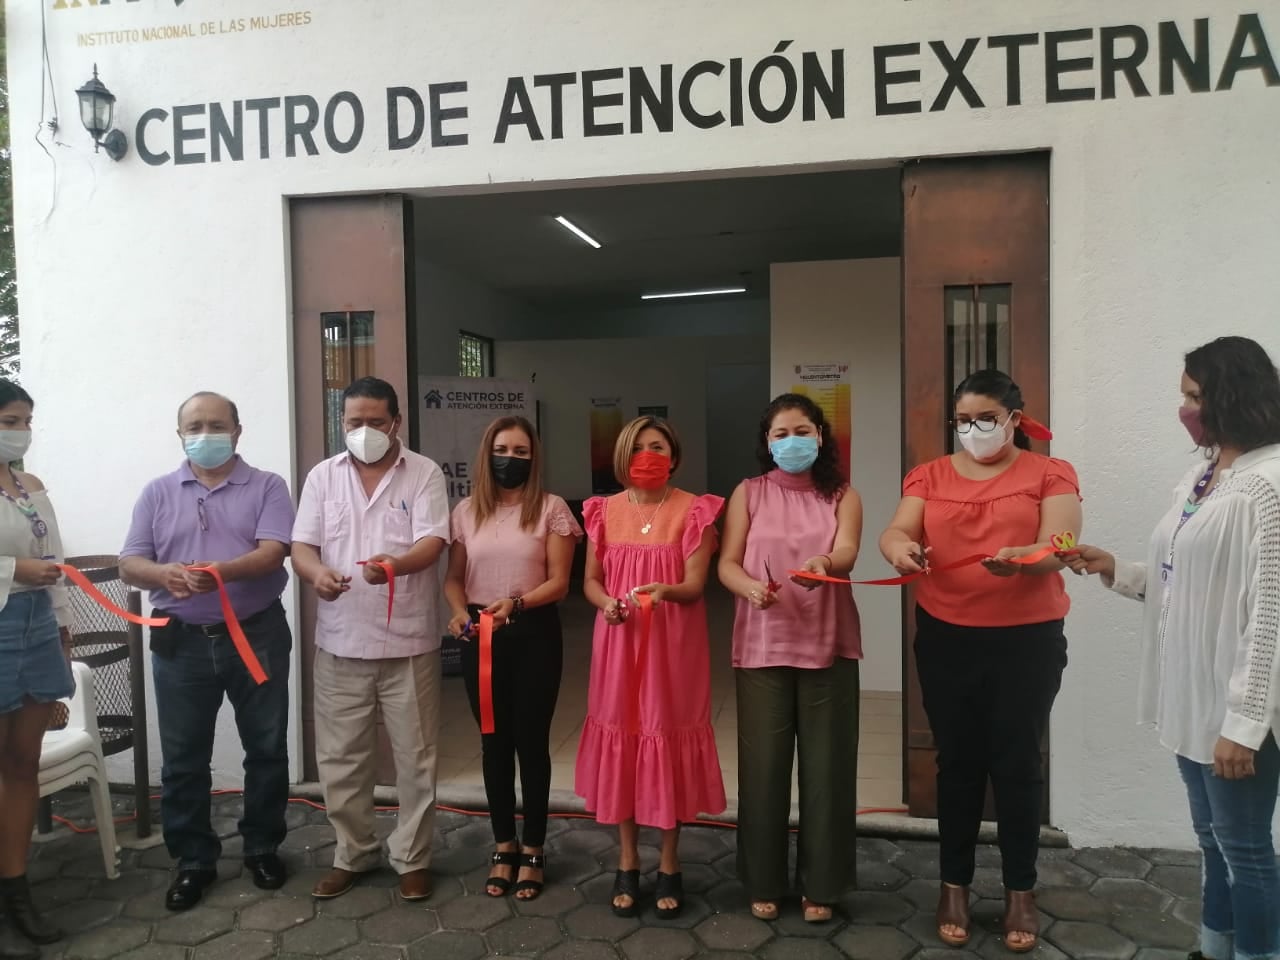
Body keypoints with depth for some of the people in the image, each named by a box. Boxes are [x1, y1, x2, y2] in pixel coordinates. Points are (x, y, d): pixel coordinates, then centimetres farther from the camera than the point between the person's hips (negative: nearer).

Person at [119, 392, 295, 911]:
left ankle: (262, 847, 26)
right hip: (181, 641, 2)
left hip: (257, 635, -1)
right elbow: (130, 564, 2)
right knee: (183, 758, 9)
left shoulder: (267, 487, 0)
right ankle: (193, 859, 25)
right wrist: (165, 573, -21)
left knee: (266, 749, 9)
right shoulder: (158, 493, 7)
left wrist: (221, 571, -32)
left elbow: (272, 552, -13)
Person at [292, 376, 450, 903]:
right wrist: (317, 571, -24)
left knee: (415, 756, 7)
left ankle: (411, 858, 24)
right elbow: (301, 546, 0)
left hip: (409, 643, -2)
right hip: (340, 643, 3)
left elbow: (432, 542, -14)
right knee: (340, 758, 12)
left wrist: (395, 565, -36)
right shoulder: (323, 476, 5)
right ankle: (353, 853, 31)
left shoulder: (424, 474, -3)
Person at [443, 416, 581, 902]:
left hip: (534, 634, -3)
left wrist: (516, 603, -24)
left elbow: (558, 582, -8)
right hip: (481, 636, 3)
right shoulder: (467, 511, 6)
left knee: (531, 741, 6)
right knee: (495, 743, 12)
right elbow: (453, 577, 8)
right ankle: (503, 846, 29)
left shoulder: (551, 509, -4)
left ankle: (532, 850, 22)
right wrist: (460, 612, -12)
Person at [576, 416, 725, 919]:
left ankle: (669, 868, 21)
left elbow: (695, 584, -10)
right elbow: (590, 579, 7)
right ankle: (627, 866, 23)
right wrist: (606, 603, -14)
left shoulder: (693, 510, -4)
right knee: (622, 738, 7)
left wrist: (667, 591, -31)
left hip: (673, 644, -2)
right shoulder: (605, 510, 5)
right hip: (619, 641, 3)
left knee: (669, 740, 4)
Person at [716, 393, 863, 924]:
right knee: (764, 763, 5)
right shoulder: (749, 493, 4)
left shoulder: (842, 496, 4)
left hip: (828, 645, 1)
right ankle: (763, 882, 22)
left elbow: (847, 553, -14)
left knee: (826, 763, 6)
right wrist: (750, 587, -25)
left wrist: (824, 564, -38)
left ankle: (820, 883, 23)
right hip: (761, 645, 0)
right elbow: (727, 563, -3)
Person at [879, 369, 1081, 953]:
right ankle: (954, 885, 24)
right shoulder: (930, 476, 7)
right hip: (946, 638, 2)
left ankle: (1021, 890, 23)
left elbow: (1059, 547, -12)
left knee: (1017, 763, 6)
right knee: (957, 761, 9)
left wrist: (1021, 559, -34)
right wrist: (901, 549, -30)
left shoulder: (1050, 474, 1)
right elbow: (894, 533, -7)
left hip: (1028, 639, -2)